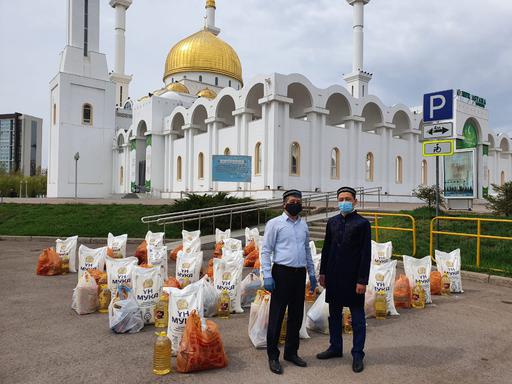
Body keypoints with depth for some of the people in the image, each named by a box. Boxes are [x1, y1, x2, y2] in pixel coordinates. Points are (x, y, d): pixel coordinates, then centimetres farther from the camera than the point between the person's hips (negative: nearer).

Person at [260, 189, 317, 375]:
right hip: (282, 272, -6)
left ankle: (291, 352, 28)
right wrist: (267, 276, -13)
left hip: (300, 274, 6)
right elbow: (265, 251, -7)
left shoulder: (303, 225, 13)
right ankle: (273, 356, 14)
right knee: (276, 315, 1)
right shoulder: (274, 223, -4)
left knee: (296, 315, 13)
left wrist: (312, 273, 16)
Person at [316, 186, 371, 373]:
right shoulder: (332, 222, 8)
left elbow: (366, 254, -10)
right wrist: (323, 272, 9)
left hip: (353, 278, -5)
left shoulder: (362, 223, -7)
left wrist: (362, 280, -13)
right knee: (334, 314, 15)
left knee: (357, 317, 6)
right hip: (333, 276, 5)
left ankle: (358, 354, 18)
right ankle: (335, 347, 30)